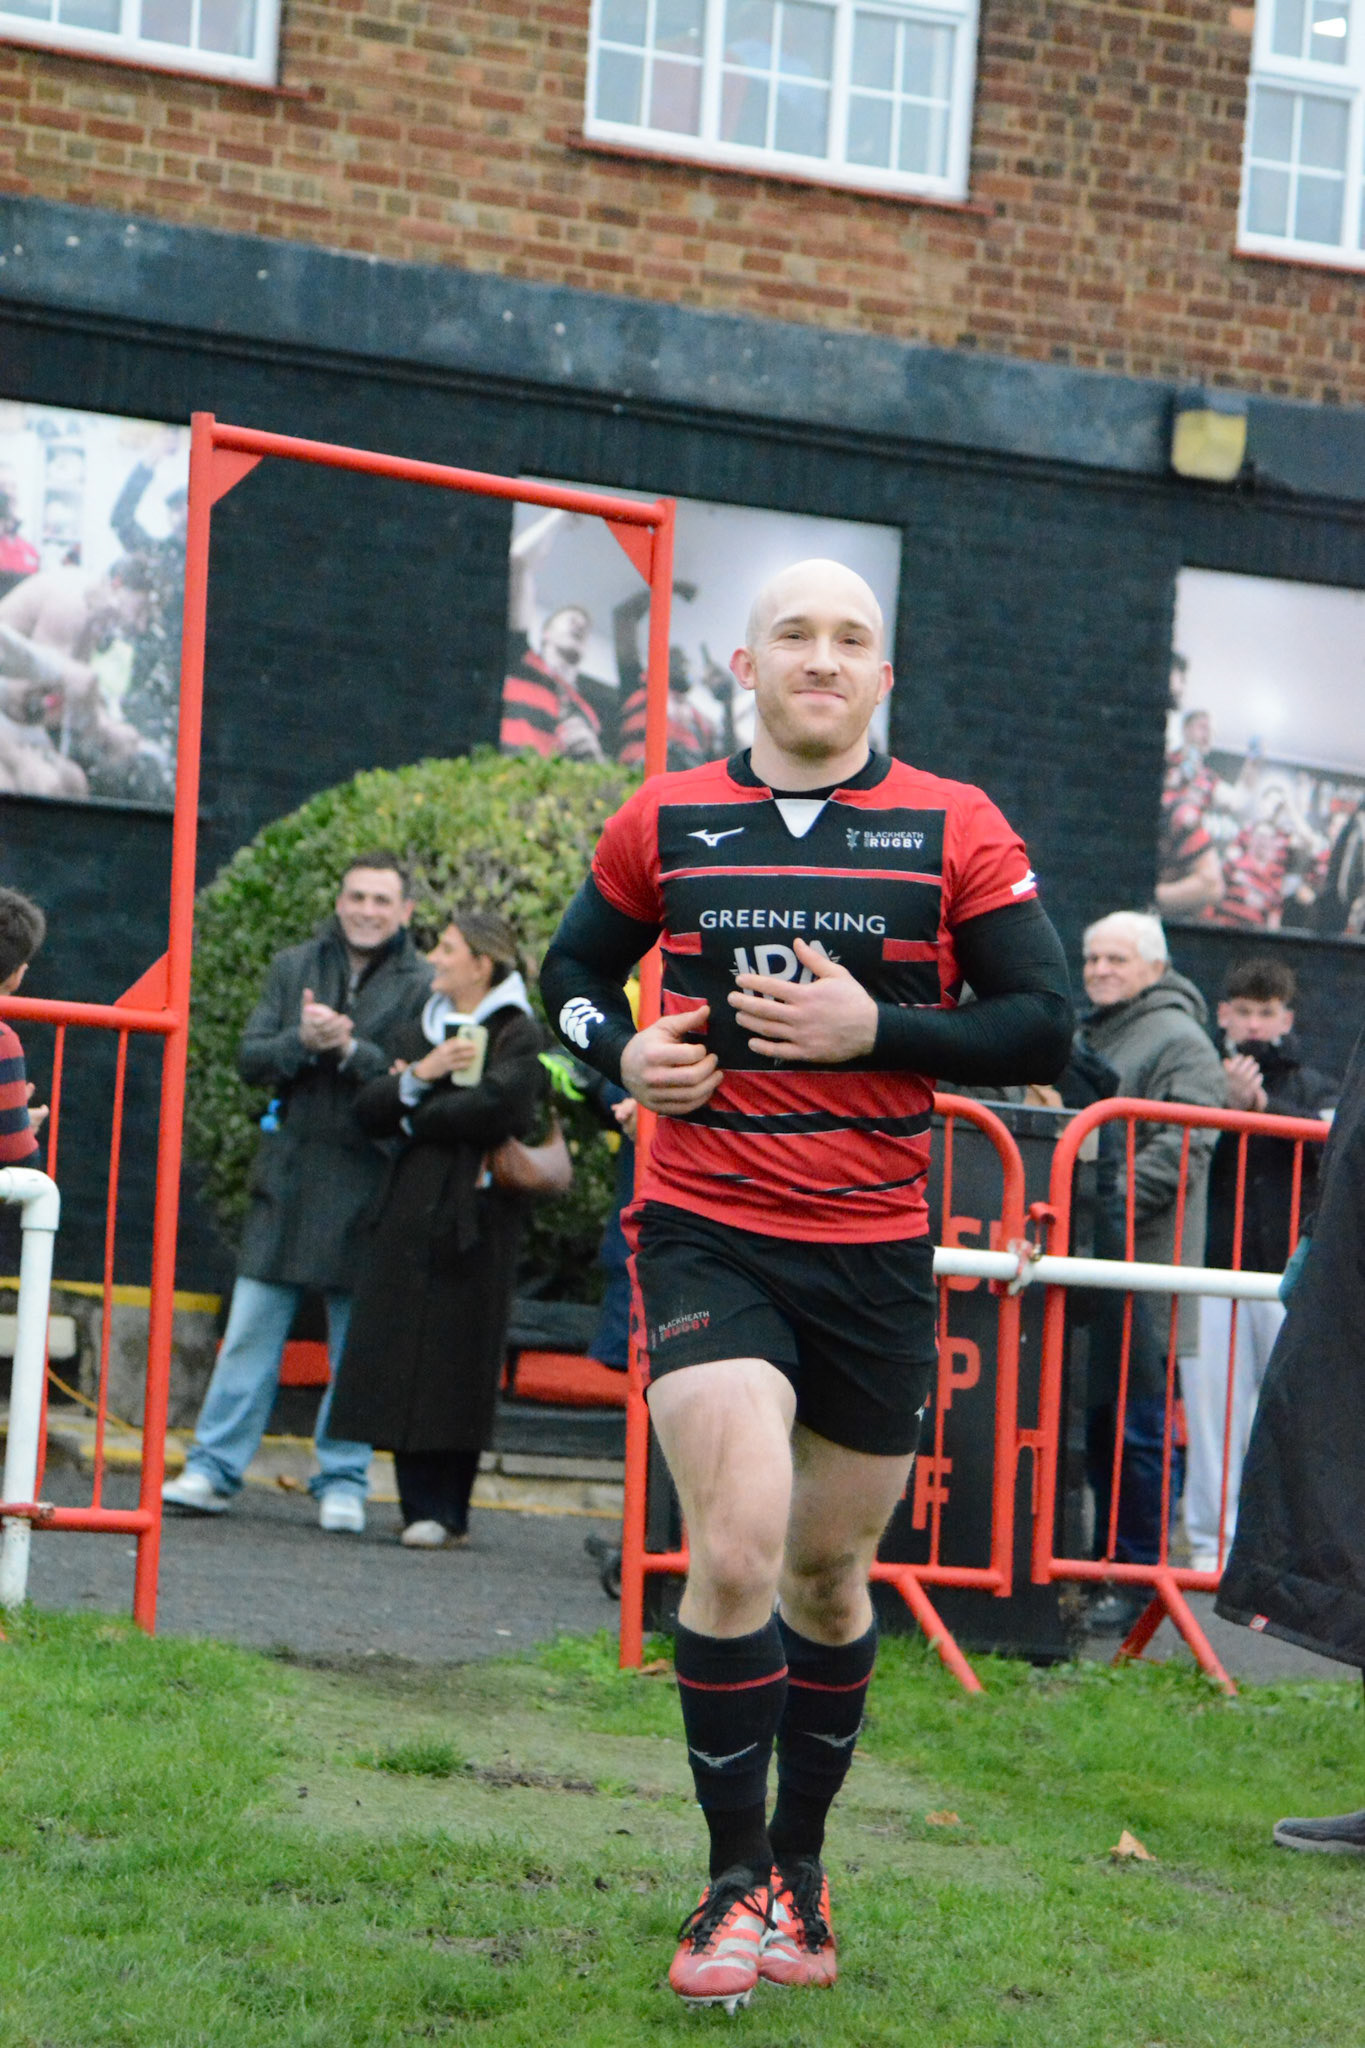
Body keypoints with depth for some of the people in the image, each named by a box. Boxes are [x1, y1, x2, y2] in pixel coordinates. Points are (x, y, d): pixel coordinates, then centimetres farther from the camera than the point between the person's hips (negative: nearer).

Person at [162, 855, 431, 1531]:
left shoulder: (424, 987, 0)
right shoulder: (293, 967, 11)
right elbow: (250, 1060, 5)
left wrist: (351, 1049, -20)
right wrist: (301, 1041, -14)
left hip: (369, 1189, -3)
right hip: (288, 1177, 3)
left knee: (357, 1343, 2)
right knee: (250, 1330, 1)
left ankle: (342, 1482, 10)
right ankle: (213, 1470, 5)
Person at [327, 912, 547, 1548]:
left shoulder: (517, 1036, -2)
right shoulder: (421, 1033, 19)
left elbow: (496, 1108, -19)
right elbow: (367, 1110, 9)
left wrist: (416, 1117, -5)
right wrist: (418, 1076, -9)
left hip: (471, 1211, -6)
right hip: (410, 1210, 6)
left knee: (456, 1361, -6)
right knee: (402, 1361, 1)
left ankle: (446, 1511, -1)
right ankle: (422, 1506, 6)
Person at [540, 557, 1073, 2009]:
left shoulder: (954, 830, 1)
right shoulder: (663, 825, 4)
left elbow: (1045, 1024, -2)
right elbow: (572, 974, 19)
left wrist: (874, 1029, -14)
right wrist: (622, 1051, -2)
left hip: (875, 1250, 1)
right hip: (705, 1233, -1)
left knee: (830, 1569, 12)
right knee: (738, 1551, -17)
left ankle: (799, 1863, 32)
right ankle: (736, 1882, -2)